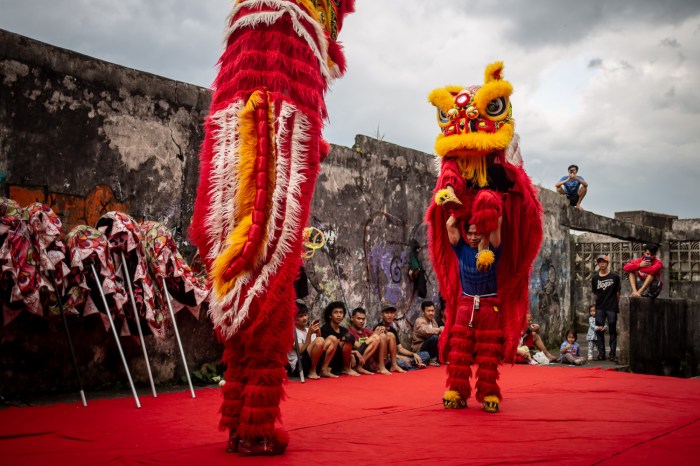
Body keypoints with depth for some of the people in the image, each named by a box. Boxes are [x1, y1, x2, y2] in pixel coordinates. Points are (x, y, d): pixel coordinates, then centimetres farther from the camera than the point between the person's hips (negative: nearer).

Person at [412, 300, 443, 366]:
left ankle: (440, 358, 2)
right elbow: (426, 331, -35)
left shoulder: (433, 321, 10)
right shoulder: (419, 321, -14)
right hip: (420, 348, -7)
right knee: (434, 337, -31)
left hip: (430, 347, 7)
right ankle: (432, 360, -16)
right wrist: (439, 329, -38)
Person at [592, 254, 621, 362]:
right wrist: (600, 300, 4)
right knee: (599, 330, 3)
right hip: (600, 308, 2)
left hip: (612, 307, -2)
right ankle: (601, 353, 10)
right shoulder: (595, 278, 5)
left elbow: (618, 292, 4)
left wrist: (617, 305, 5)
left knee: (612, 331, 2)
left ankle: (612, 354, 7)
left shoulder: (614, 276, -1)